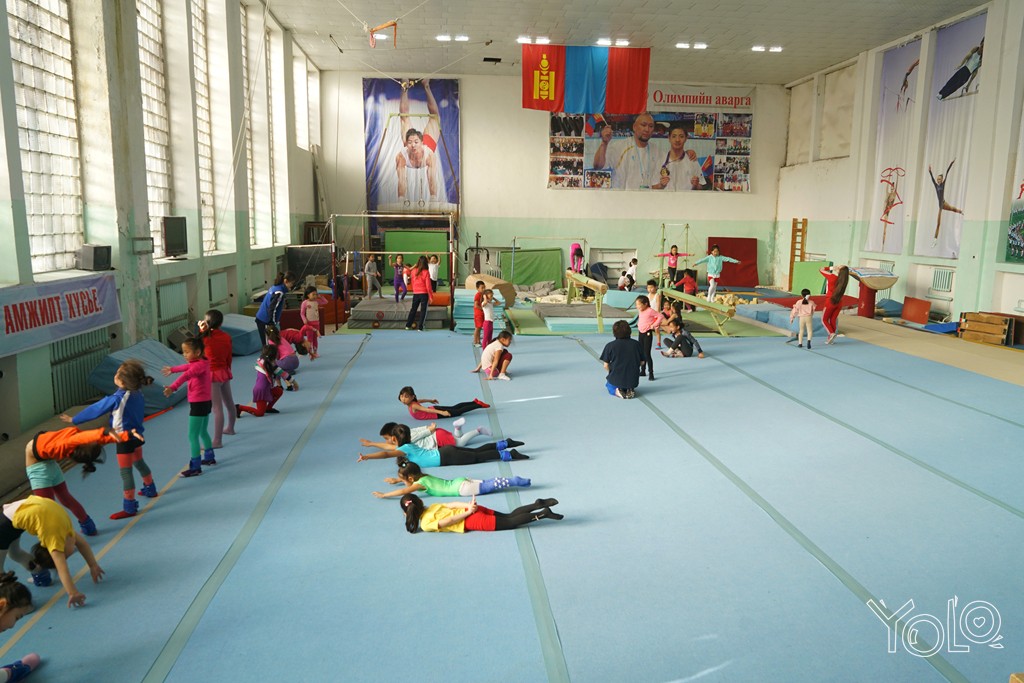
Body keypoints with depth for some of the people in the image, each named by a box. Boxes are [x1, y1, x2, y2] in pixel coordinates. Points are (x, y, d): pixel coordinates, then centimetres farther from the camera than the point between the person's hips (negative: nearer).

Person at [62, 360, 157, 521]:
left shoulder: (117, 399, -26)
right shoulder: (138, 393, -6)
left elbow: (95, 409, -15)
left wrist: (74, 420, -2)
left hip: (125, 439, -8)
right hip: (136, 435, 8)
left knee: (126, 472, 1)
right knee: (139, 462, 27)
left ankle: (129, 507, 8)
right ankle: (150, 489, 46)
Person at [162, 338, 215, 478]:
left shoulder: (199, 365, -20)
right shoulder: (199, 363, 10)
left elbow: (186, 375, -38)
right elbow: (186, 367, 31)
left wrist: (172, 387, -52)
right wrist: (172, 369, 47)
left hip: (198, 404, -10)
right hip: (205, 402, 10)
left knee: (193, 436, -6)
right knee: (203, 431, 24)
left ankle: (195, 467, -4)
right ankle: (209, 457, 38)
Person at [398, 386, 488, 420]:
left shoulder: (413, 406, -24)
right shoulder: (413, 401, 2)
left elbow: (427, 410, -35)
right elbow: (421, 400, 22)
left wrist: (441, 412, -43)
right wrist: (431, 400, 40)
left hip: (436, 413, -9)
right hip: (435, 410, 9)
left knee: (458, 412, -5)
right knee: (454, 408, 20)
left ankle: (478, 404, -2)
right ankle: (475, 402, 27)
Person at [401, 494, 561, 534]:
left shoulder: (426, 524, -6)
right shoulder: (433, 507, 19)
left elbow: (448, 522, -16)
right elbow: (453, 505, 10)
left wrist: (468, 512, -12)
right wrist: (468, 506, -1)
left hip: (473, 521, -8)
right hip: (474, 510, 8)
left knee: (510, 523, -6)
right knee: (509, 517, 10)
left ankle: (542, 514, -13)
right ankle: (537, 504, -2)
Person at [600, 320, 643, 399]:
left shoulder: (610, 346, -13)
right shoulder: (636, 344, -6)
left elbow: (606, 366, -9)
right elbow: (642, 362, 3)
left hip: (616, 380, -2)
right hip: (633, 380, 2)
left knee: (609, 385, 34)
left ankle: (616, 391, -1)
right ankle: (630, 390, 2)